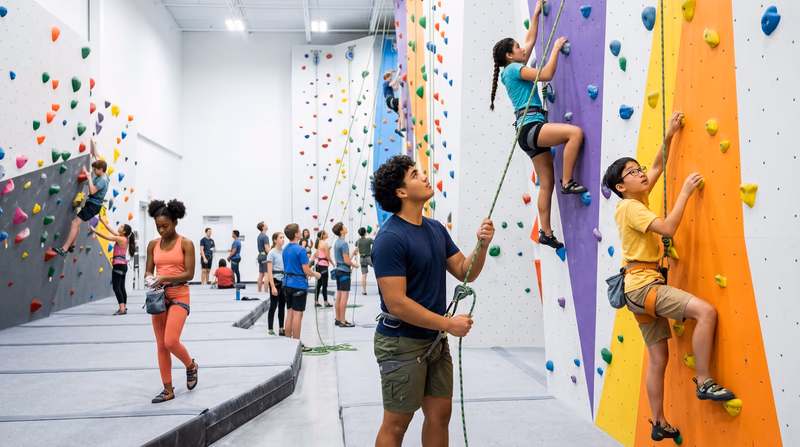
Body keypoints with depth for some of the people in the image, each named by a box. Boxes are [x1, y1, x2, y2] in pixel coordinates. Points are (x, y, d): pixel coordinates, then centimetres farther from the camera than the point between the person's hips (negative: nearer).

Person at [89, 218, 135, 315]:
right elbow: (111, 230, 18)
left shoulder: (120, 239, -13)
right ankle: (124, 307, 17)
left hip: (118, 265, -9)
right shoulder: (124, 238, 11)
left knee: (116, 287, -9)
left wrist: (94, 230, -5)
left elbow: (106, 237, -13)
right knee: (121, 287, 13)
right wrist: (102, 221, 21)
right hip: (122, 264, 9)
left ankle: (122, 309, -13)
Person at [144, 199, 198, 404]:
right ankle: (168, 390, 17)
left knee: (171, 342, -17)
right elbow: (149, 270, 10)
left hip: (179, 296, -5)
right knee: (161, 345, 7)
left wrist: (164, 278, -22)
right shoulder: (153, 245, 7)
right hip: (159, 296, 5)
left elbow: (189, 273, -11)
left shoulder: (186, 244, -6)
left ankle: (191, 365, 15)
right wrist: (149, 277, -14)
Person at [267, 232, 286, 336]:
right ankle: (270, 331, 7)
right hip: (275, 280, -6)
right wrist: (273, 287, -18)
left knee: (282, 306, 11)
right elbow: (269, 271, -12)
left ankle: (281, 329, 20)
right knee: (273, 306, 0)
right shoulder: (272, 253, -9)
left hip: (284, 281, 6)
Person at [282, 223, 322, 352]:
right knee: (297, 314, -3)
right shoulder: (300, 250, -15)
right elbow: (306, 271, -15)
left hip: (287, 283, 8)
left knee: (289, 313, 12)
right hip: (299, 285, -8)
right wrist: (316, 274, 3)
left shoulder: (285, 249, 10)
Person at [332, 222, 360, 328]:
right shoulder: (344, 243, -16)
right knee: (344, 296, -7)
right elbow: (346, 261, -17)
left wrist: (353, 253, 17)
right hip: (344, 271, -10)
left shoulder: (336, 243, 14)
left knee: (339, 295, 12)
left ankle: (338, 319, 18)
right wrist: (355, 265, -2)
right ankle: (342, 322, -5)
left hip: (339, 271, 10)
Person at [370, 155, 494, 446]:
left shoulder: (436, 229, 6)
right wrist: (448, 323, -18)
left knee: (440, 414, 16)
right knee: (397, 423, 6)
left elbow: (465, 272, 9)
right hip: (402, 344, -8)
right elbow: (396, 303, -23)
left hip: (436, 340, 8)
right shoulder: (390, 238, -19)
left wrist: (482, 245, -9)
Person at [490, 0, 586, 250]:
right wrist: (556, 48, -1)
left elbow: (530, 40, 31)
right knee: (575, 132, -26)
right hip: (530, 127, -10)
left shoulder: (516, 68, 22)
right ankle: (568, 183, -19)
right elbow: (547, 74, -13)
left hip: (531, 131, 10)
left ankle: (546, 233, 8)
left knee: (546, 183, 6)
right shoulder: (513, 69, -5)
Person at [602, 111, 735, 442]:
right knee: (706, 311, -22)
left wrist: (669, 135, 15)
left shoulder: (638, 201, 15)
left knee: (659, 357, 10)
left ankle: (659, 425, 17)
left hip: (643, 288, 9)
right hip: (642, 285, -9)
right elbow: (669, 228, -20)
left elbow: (657, 168, 24)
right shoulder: (630, 207, -10)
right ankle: (704, 383, -13)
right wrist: (685, 192, -13)